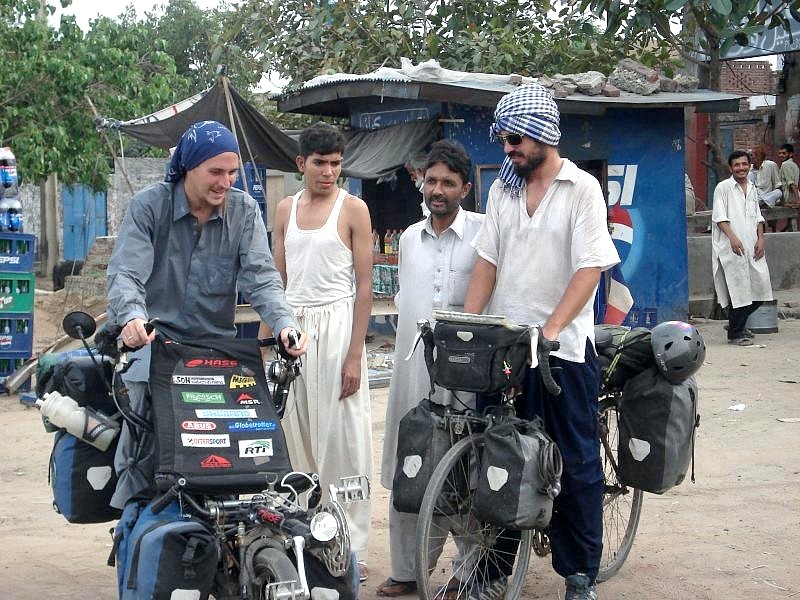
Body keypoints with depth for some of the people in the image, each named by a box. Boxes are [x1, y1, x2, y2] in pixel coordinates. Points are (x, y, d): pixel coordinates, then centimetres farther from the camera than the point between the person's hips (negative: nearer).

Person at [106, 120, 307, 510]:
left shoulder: (244, 211, 4)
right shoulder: (149, 206, -2)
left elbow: (260, 277, -4)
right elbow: (125, 272, -13)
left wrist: (284, 324, -23)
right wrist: (132, 317, -34)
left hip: (218, 342, 2)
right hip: (155, 338, -2)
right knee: (149, 410, -17)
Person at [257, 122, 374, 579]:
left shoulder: (353, 209, -2)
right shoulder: (286, 209, 12)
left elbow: (364, 285, -5)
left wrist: (355, 353, -12)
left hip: (336, 323, -5)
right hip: (291, 324, 5)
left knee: (343, 438, -4)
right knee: (295, 436, 6)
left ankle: (350, 547, 2)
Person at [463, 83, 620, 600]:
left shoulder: (581, 188, -5)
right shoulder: (502, 189, 10)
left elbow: (589, 269, -12)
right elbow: (487, 262, 9)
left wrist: (549, 332, -22)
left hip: (563, 348, -4)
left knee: (576, 462, 4)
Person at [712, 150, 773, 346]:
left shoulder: (752, 189, 18)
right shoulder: (723, 188, -2)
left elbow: (758, 218, 20)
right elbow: (719, 217, -9)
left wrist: (760, 239, 6)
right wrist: (732, 237, -20)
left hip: (751, 246, 7)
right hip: (732, 247, -7)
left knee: (760, 286, 4)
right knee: (739, 289, -9)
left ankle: (737, 324, 22)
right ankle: (735, 333, 2)